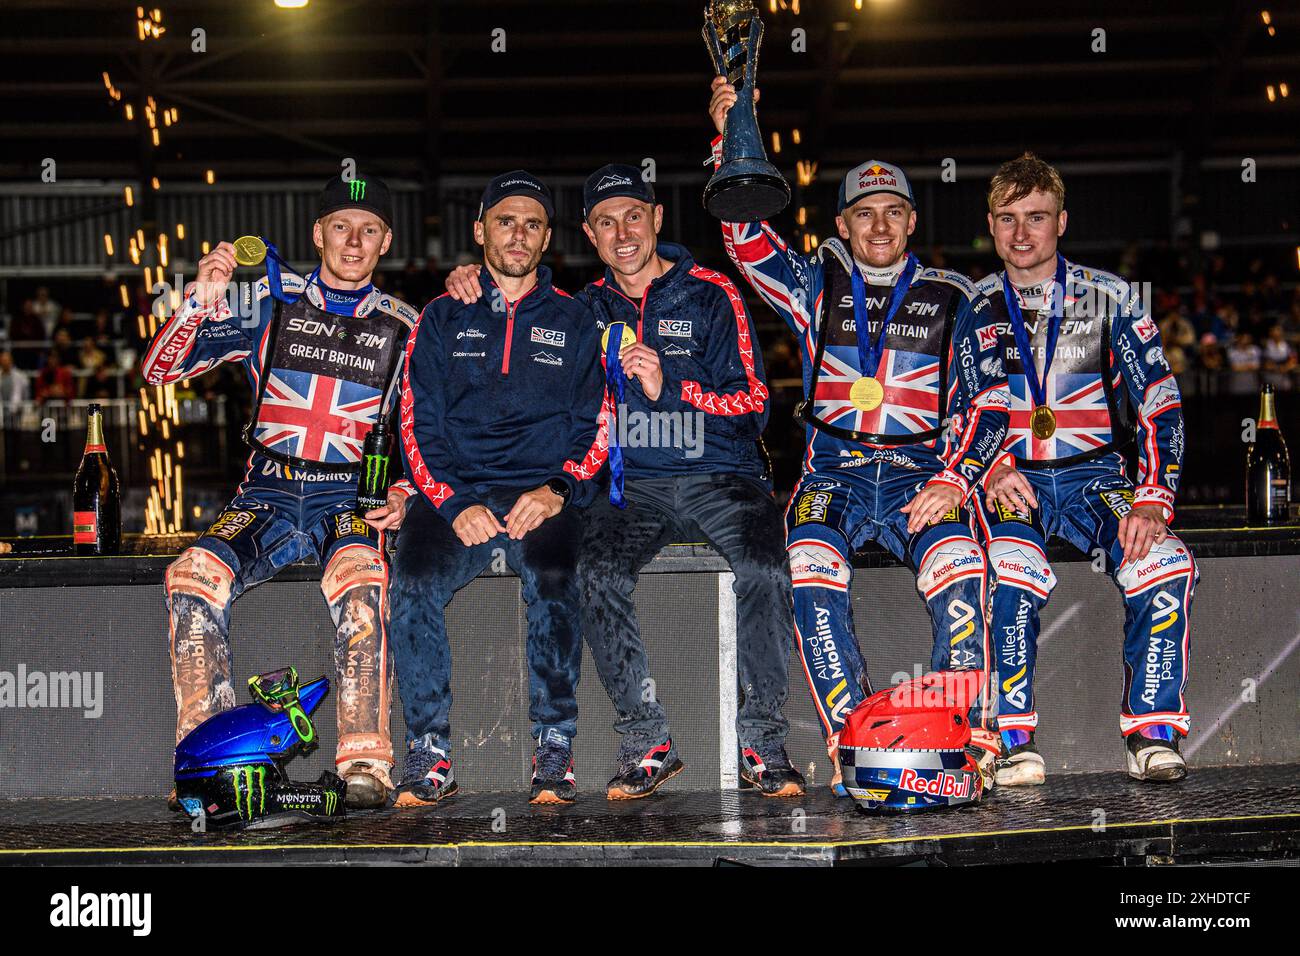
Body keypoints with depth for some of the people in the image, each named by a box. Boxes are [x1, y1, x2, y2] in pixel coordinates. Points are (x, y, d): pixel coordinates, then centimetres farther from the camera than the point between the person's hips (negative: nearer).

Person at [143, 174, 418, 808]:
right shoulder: (268, 301, 9)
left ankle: (365, 765, -35)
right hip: (265, 496, 1)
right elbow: (159, 371, 3)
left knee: (360, 578, -36)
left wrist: (404, 496, -5)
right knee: (193, 577, -30)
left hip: (350, 500, -1)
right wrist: (203, 300, -13)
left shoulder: (402, 329, 11)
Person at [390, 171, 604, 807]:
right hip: (454, 497, 1)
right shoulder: (441, 321, 16)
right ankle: (429, 753, -19)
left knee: (552, 581, -33)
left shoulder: (574, 324, 17)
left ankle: (555, 753, -20)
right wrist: (454, 504, -9)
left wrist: (557, 491, -9)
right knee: (413, 584, -30)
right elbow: (418, 428, 8)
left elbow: (594, 428, 11)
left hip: (542, 499, -1)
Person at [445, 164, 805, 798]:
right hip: (631, 486, 2)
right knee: (597, 574, -29)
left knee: (764, 568, -32)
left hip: (720, 478, -2)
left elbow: (753, 406, -1)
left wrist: (669, 388, -15)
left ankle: (761, 740, -18)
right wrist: (470, 279, 4)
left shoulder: (710, 295, 5)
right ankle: (647, 742, -18)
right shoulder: (585, 308, 13)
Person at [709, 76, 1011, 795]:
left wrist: (953, 478, -10)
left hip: (921, 472, 0)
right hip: (833, 472, 0)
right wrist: (731, 137, -11)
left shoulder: (951, 299, 13)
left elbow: (988, 399, 7)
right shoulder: (817, 285, 15)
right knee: (811, 568, -30)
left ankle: (964, 738, -25)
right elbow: (746, 236, 1)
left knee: (961, 570, -31)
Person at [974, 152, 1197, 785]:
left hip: (1094, 473, 1)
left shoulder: (1111, 298, 7)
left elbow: (1160, 405, 1)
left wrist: (1152, 499, -14)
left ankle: (1152, 733, -16)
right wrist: (991, 469, -15)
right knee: (1015, 567, -35)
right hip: (1005, 478, -1)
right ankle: (1014, 741, -25)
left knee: (1167, 564, -29)